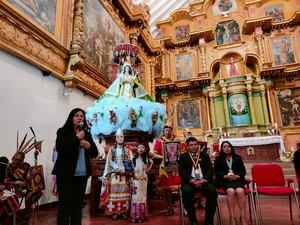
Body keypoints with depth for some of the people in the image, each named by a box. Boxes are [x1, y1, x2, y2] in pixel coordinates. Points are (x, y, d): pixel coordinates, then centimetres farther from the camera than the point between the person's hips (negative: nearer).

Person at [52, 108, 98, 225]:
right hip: (66, 174, -4)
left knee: (78, 206, 11)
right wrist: (77, 138, -14)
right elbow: (60, 148, -16)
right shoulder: (63, 131, 0)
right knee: (64, 206, 1)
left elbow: (94, 153, 13)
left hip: (82, 175, 4)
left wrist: (89, 146, -8)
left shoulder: (87, 134, 13)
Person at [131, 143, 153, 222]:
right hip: (136, 180, 0)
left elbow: (147, 171, 2)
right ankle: (135, 215, 8)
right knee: (136, 196, 0)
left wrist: (151, 164, -6)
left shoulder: (146, 159, 3)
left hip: (143, 180, 0)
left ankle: (142, 215, 10)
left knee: (142, 196, 3)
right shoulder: (134, 159, 3)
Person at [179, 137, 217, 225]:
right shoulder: (183, 156, 12)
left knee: (212, 191, -28)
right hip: (189, 181, -1)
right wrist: (191, 180, -16)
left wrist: (205, 179, -13)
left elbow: (210, 170, 7)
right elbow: (181, 171, 2)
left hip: (204, 180, 2)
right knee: (186, 192, -33)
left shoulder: (205, 155, 17)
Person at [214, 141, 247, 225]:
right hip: (225, 181, -1)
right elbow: (217, 172, 5)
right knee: (231, 191, -34)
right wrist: (225, 176, -14)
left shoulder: (238, 158, 19)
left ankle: (243, 218, -28)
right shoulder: (218, 159, 14)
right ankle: (232, 218, -31)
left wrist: (237, 176, -10)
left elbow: (243, 170, 11)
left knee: (240, 191, -32)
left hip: (237, 180, 1)